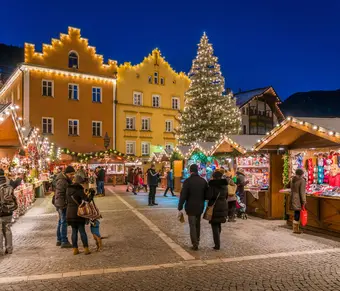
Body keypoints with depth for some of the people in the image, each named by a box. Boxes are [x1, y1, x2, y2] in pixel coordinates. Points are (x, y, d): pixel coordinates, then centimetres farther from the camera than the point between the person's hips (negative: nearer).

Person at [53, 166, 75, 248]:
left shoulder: (66, 180, 12)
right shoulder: (61, 181, -20)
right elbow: (59, 195, -23)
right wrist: (61, 206, -24)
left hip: (64, 204, 11)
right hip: (62, 205, -10)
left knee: (61, 222, 17)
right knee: (64, 223, -6)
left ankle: (59, 240, 28)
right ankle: (64, 242, 0)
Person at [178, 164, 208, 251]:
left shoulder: (187, 181, -13)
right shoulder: (203, 181, 0)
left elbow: (183, 195, -15)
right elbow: (207, 194, 6)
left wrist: (180, 208, -10)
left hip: (191, 207, -4)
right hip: (200, 206, 4)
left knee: (192, 225, 3)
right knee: (197, 224, 20)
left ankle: (195, 244, 2)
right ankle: (197, 241, 31)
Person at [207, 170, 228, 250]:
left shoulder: (212, 185, -14)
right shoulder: (225, 185, 4)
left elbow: (209, 196, -22)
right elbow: (226, 196, 11)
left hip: (215, 207, -6)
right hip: (223, 207, 6)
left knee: (215, 225, 4)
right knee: (218, 224, 23)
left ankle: (217, 245, 3)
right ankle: (217, 240, 39)